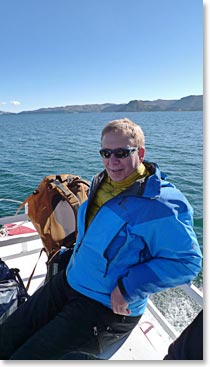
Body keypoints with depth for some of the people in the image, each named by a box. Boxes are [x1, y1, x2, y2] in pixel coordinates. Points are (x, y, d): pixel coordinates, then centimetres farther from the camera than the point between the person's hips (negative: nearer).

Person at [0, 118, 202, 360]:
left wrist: (128, 290, -23)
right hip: (68, 283, 8)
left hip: (109, 308, -7)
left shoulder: (160, 204, -24)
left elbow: (188, 260, -21)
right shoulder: (102, 183, 2)